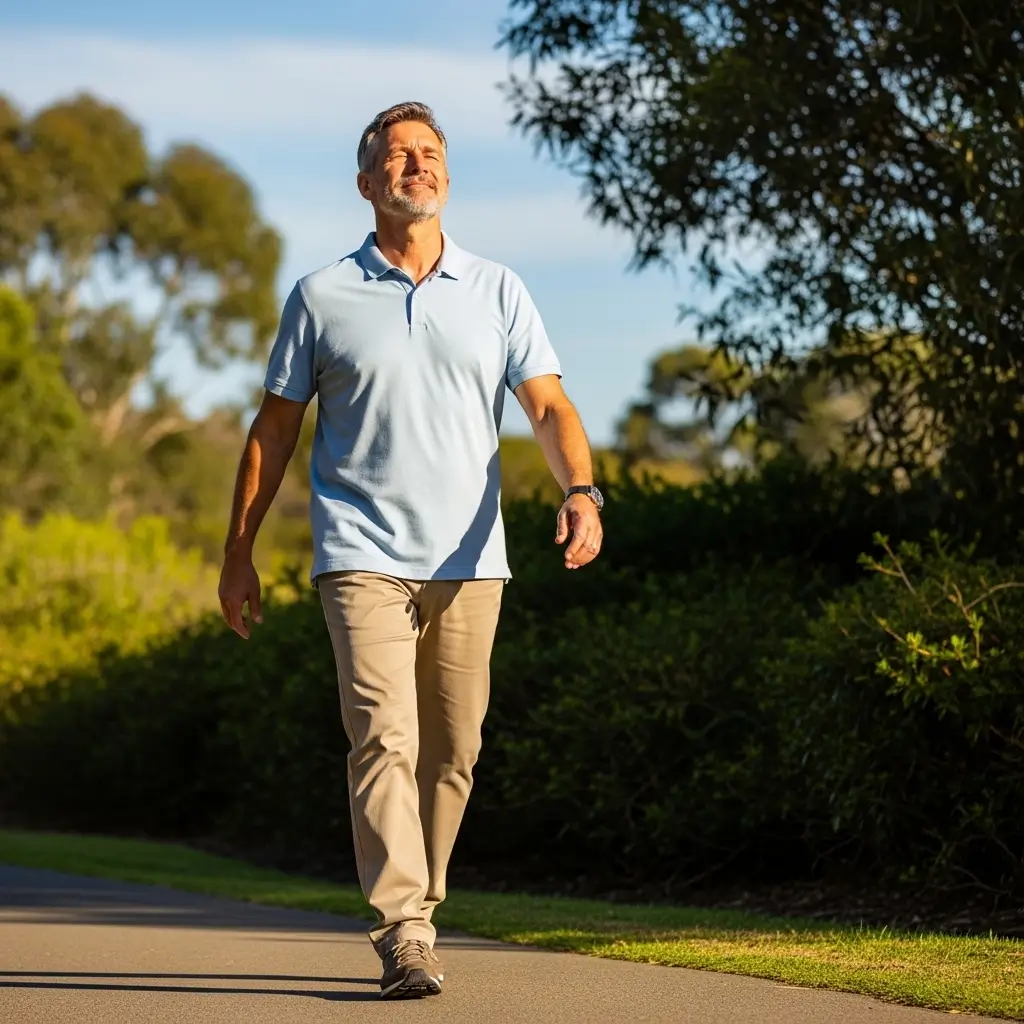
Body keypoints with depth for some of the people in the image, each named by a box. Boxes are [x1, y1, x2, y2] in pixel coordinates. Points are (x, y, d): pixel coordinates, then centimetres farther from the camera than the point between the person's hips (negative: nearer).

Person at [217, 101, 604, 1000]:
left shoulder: (498, 292, 9)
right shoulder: (322, 298, 6)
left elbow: (548, 405, 2)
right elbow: (274, 429, 11)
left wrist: (581, 490, -17)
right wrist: (239, 551, 10)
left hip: (469, 560, 3)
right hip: (364, 555, -2)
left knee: (452, 752, 6)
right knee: (384, 739, -15)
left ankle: (416, 913, 21)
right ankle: (404, 935, -20)